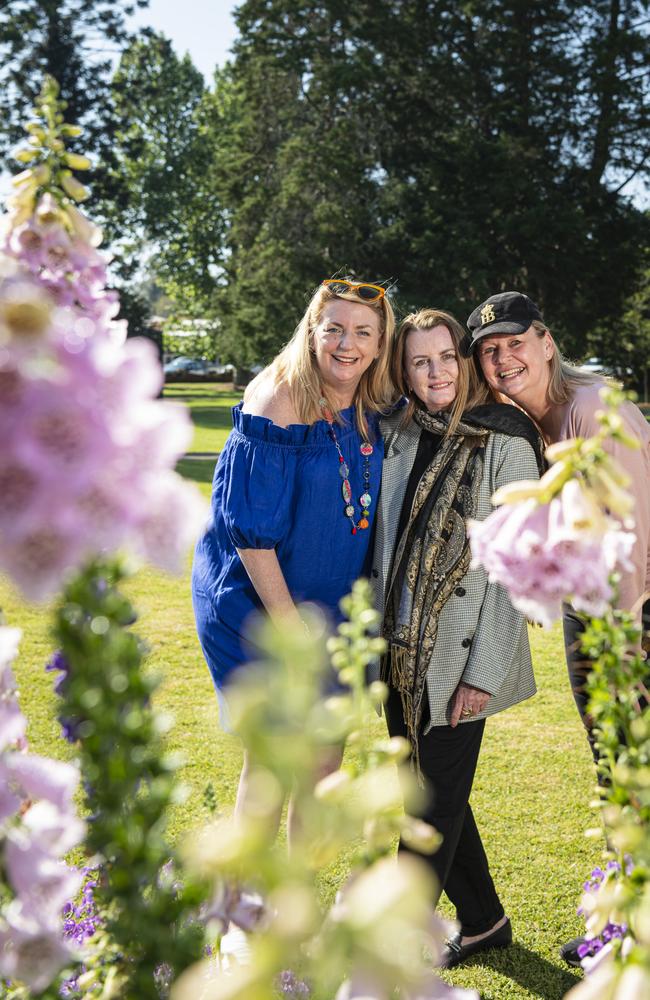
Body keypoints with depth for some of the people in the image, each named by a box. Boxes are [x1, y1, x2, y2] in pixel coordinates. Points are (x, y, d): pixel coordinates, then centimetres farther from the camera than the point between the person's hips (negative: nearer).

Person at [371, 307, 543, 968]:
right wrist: (376, 633, 9)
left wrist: (485, 672, -16)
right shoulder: (397, 437, 6)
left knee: (437, 802, 2)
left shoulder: (505, 446, -10)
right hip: (400, 652, 6)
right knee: (425, 791, 15)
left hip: (459, 655, -6)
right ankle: (484, 920, 35)